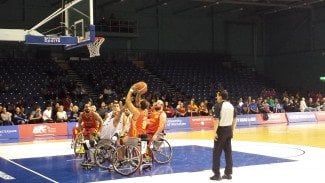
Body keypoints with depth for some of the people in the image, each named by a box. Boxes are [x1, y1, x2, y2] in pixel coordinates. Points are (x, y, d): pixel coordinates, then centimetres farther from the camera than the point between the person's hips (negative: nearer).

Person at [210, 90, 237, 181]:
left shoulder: (219, 105, -11)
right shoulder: (231, 105, 9)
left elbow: (217, 120, -17)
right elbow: (234, 120, 11)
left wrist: (215, 132, -14)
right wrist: (232, 130, 18)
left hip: (221, 129, -6)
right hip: (229, 130, 7)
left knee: (217, 152, 2)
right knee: (228, 152, 11)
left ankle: (217, 174, 4)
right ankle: (228, 173, 15)